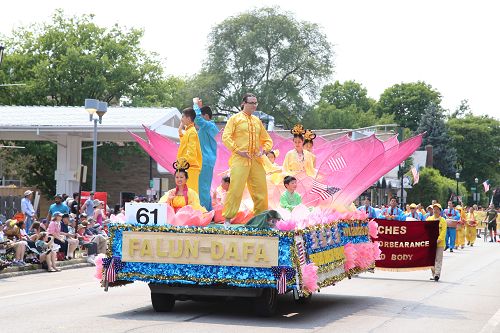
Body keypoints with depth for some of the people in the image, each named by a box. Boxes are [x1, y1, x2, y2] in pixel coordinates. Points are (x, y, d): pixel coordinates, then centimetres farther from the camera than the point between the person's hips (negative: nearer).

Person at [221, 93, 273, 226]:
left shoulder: (257, 121, 19)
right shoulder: (235, 119, 3)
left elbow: (267, 139, 24)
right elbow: (226, 137, -5)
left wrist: (264, 150, 4)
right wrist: (237, 150, -13)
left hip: (256, 160, 5)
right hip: (240, 160, -5)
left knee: (261, 189, 4)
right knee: (235, 189, -10)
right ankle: (228, 218, -4)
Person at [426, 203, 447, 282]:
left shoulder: (443, 221, 1)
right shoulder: (429, 219, 10)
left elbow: (443, 232, -6)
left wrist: (438, 240, -16)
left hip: (439, 243, -3)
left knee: (438, 259, -7)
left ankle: (437, 275, -11)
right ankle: (434, 274, 17)